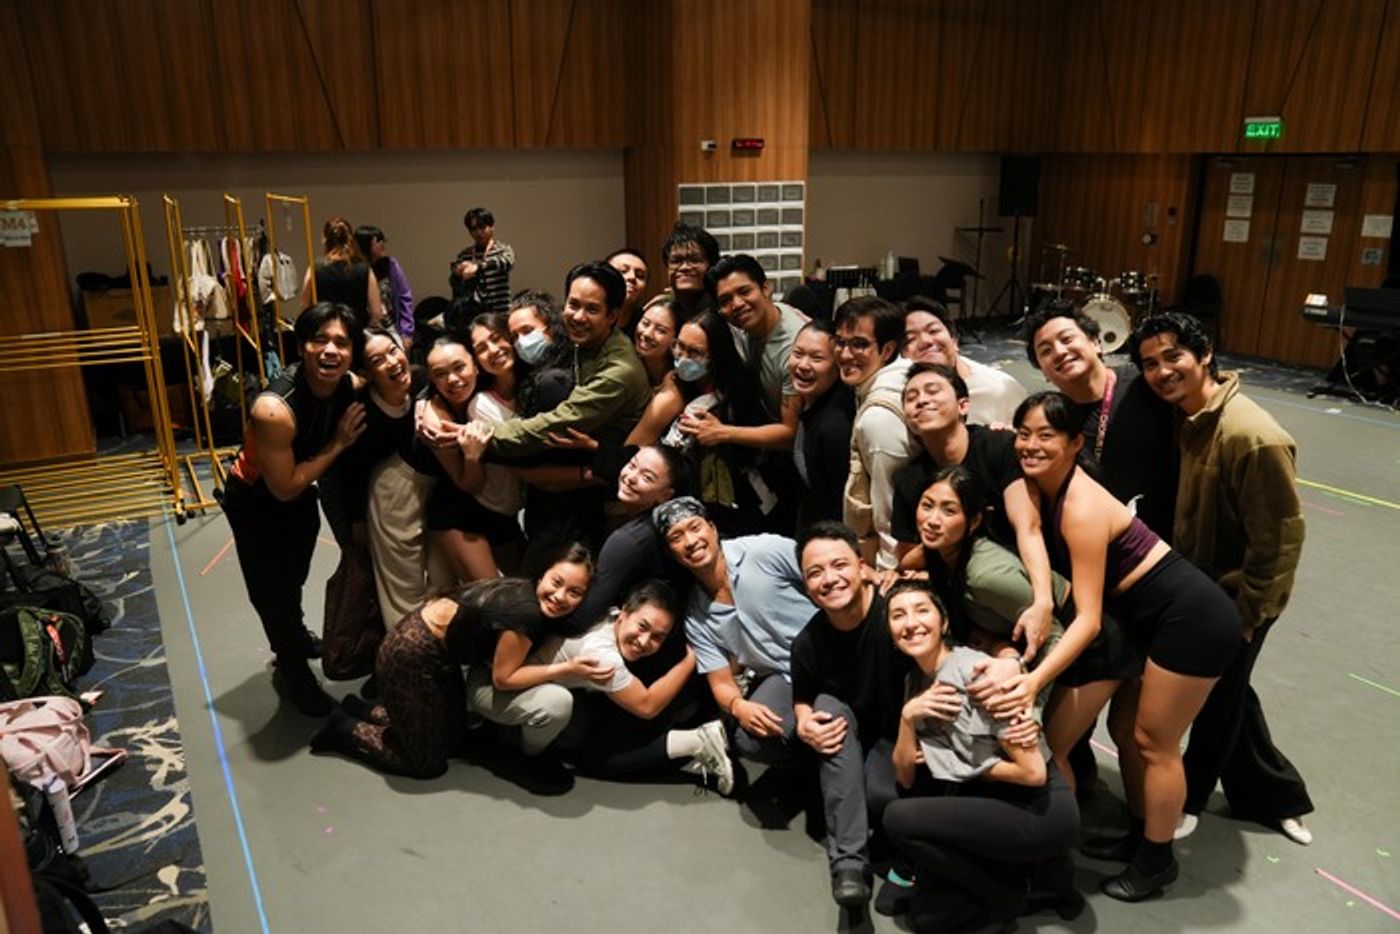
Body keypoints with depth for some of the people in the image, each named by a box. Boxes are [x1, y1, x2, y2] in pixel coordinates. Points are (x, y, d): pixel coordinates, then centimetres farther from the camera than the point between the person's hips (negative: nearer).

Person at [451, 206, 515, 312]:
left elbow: (506, 261, -23)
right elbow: (454, 284, 6)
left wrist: (478, 266, -39)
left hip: (498, 311, -3)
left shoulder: (503, 250, 1)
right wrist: (457, 274, -18)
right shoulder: (464, 254, 11)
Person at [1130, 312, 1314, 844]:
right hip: (1197, 582, 8)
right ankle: (1275, 795, 45)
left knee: (1217, 699, 13)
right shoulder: (1186, 415, -5)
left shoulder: (1254, 438, -30)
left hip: (1237, 595, -8)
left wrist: (1241, 618, -17)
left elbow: (1281, 539, -24)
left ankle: (1187, 797, 37)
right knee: (1226, 692, 23)